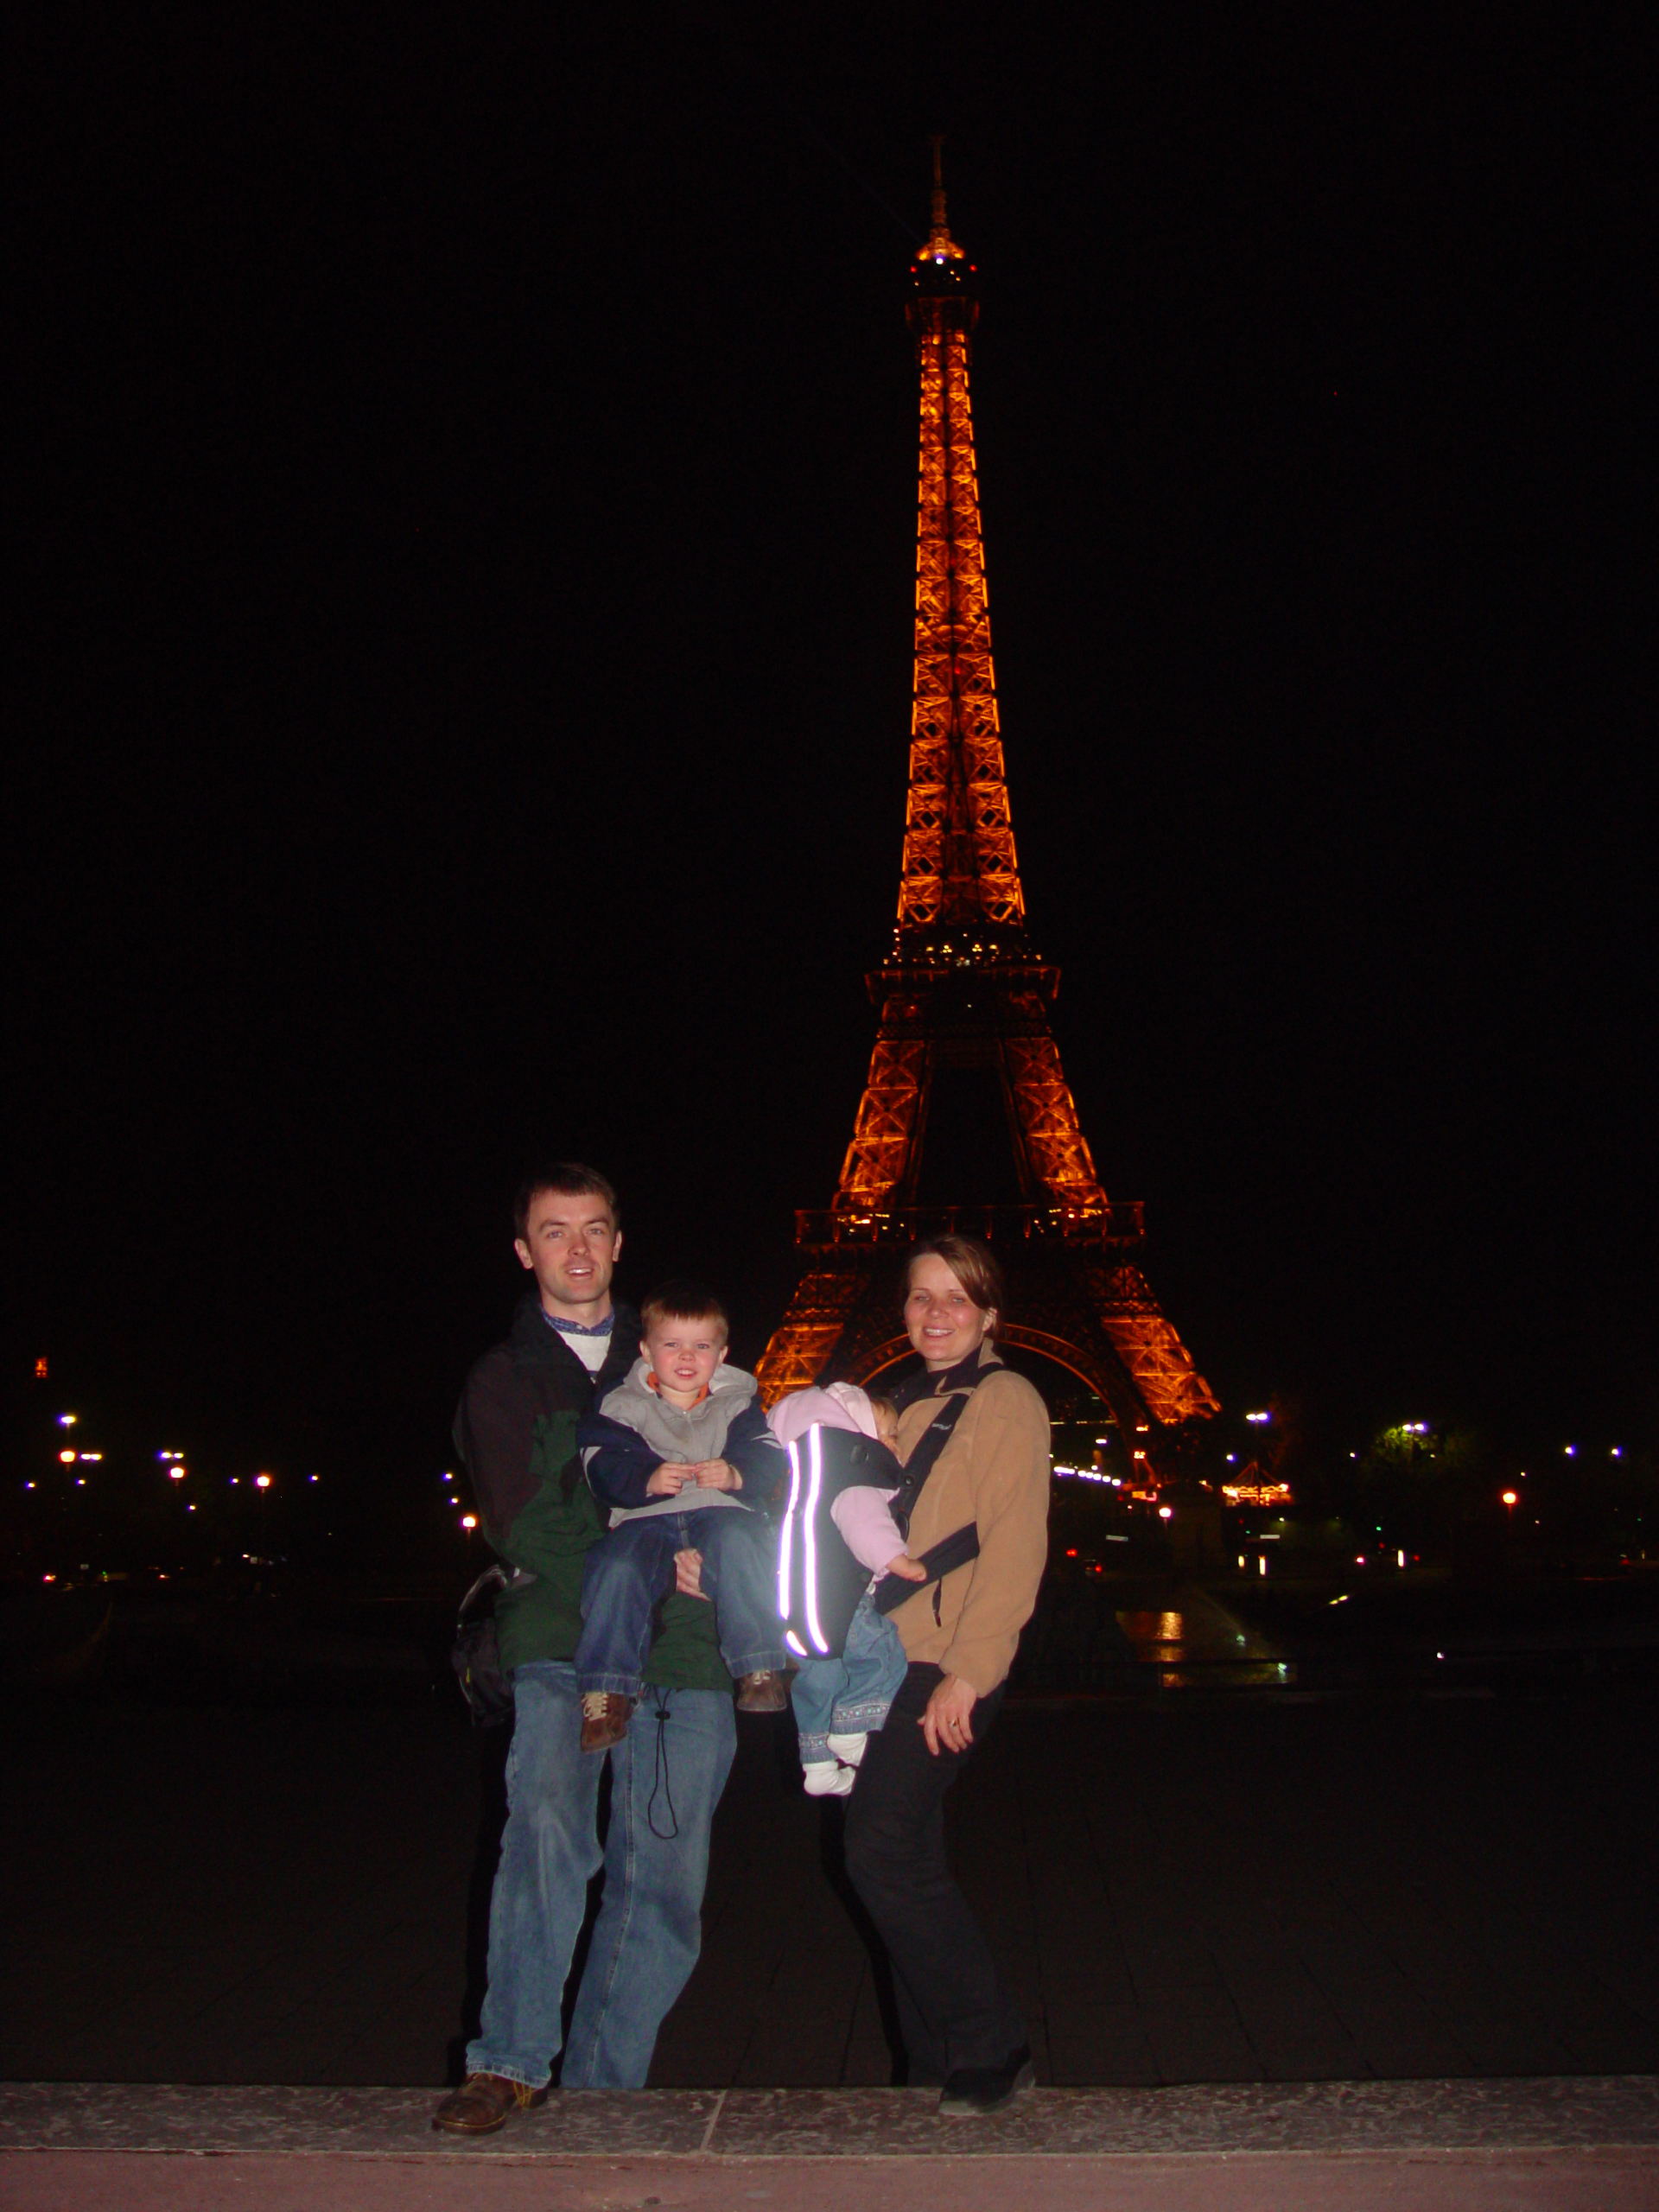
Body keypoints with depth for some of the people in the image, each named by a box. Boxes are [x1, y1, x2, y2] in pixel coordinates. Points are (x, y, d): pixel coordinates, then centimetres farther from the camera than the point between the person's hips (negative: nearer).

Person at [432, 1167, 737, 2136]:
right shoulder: (504, 1380, 11)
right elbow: (524, 1527, -2)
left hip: (686, 1648, 2)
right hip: (563, 1639, -2)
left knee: (665, 1885, 0)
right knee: (548, 1821, -25)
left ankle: (601, 2091, 11)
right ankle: (510, 2062, -15)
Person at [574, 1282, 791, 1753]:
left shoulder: (737, 1403, 20)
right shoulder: (623, 1405, 17)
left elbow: (768, 1458, 5)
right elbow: (603, 1467, 2)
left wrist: (736, 1474, -17)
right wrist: (647, 1480, -18)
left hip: (722, 1511, 0)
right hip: (648, 1518, 0)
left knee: (737, 1541, -35)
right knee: (616, 1565, -30)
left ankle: (759, 1669, -29)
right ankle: (606, 1691, -21)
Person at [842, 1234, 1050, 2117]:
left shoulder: (1006, 1401, -5)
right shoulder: (904, 1406, 19)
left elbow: (1013, 1549, -13)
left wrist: (967, 1673, -19)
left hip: (947, 1670, -8)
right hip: (889, 1663, 8)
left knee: (884, 1853, -14)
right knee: (906, 1861, 9)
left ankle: (991, 2052, 0)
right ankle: (935, 2062, 21)